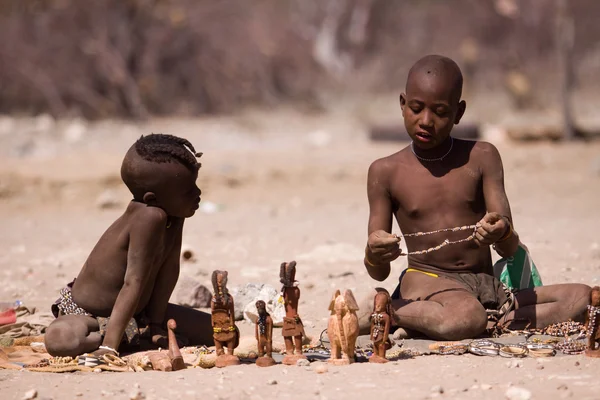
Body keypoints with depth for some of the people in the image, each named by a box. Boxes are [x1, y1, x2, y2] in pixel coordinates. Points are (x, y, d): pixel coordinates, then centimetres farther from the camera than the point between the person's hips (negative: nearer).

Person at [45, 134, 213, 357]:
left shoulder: (173, 213, -9)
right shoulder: (151, 217, -33)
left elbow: (170, 268, -7)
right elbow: (133, 284, -35)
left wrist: (155, 323, -11)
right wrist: (110, 345, -34)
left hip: (138, 312, 8)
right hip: (87, 313, -7)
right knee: (60, 339, -41)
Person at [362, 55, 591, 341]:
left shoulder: (482, 158, 7)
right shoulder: (386, 171, 3)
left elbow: (510, 249, 0)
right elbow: (379, 273, 2)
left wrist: (502, 234, -25)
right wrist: (374, 255, -23)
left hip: (488, 285, 6)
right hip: (427, 281, -5)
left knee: (583, 297, -18)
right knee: (468, 318, -41)